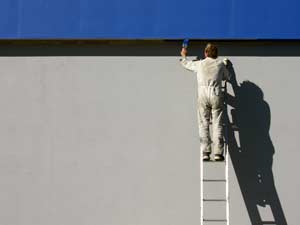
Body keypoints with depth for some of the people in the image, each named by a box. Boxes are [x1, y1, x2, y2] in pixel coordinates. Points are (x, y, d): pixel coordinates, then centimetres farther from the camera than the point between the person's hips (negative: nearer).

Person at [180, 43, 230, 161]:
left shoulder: (199, 64, 9)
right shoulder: (220, 63, 8)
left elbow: (187, 64, 29)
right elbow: (226, 76, 25)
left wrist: (183, 56, 50)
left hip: (203, 96, 0)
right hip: (216, 95, 0)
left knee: (203, 125, 2)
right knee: (217, 125, -1)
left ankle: (205, 152, -6)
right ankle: (218, 153, -6)